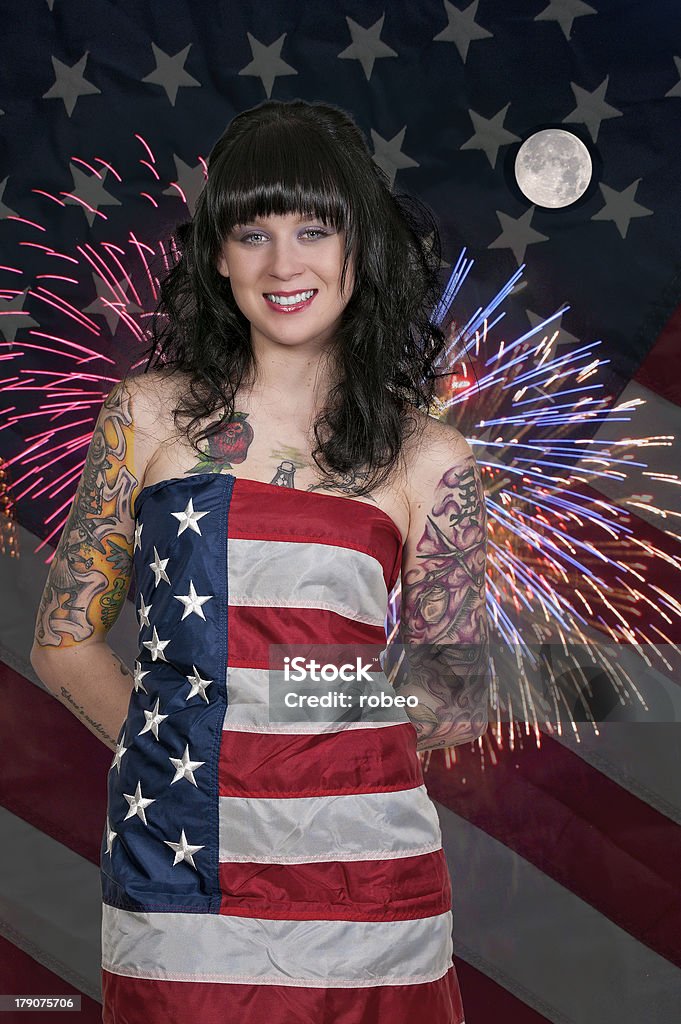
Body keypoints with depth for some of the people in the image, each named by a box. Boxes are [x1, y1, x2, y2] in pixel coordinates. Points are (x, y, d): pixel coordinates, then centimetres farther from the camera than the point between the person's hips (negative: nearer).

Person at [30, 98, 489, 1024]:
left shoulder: (430, 458, 3)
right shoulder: (151, 415, 4)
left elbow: (456, 711, 9)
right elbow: (65, 638, 6)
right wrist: (178, 748, -6)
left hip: (360, 876, 0)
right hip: (171, 871, 0)